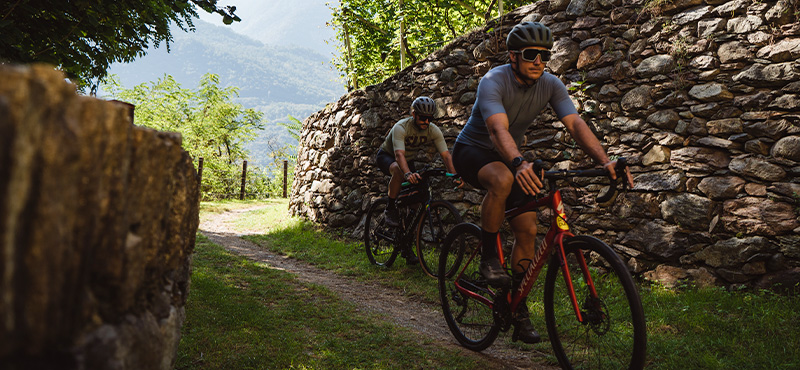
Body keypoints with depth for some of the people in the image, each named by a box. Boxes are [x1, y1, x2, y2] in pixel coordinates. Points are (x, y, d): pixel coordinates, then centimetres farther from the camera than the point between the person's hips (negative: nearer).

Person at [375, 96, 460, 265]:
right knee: (399, 171, -42)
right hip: (386, 156, -5)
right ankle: (390, 209, -20)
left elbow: (446, 154, -27)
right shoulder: (401, 127, -32)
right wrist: (408, 173, -65)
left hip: (408, 160, 5)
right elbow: (399, 154, -46)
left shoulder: (434, 131, -19)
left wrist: (454, 175, -46)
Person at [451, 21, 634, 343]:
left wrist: (605, 161, -38)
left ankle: (517, 307, 10)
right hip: (472, 151, -5)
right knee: (503, 179, -40)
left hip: (510, 158, 6)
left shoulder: (550, 85, -11)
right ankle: (488, 257, -19)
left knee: (528, 230, -5)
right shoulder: (493, 82, -27)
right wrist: (520, 164, -63)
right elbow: (498, 129, -43)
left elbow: (576, 123, -22)